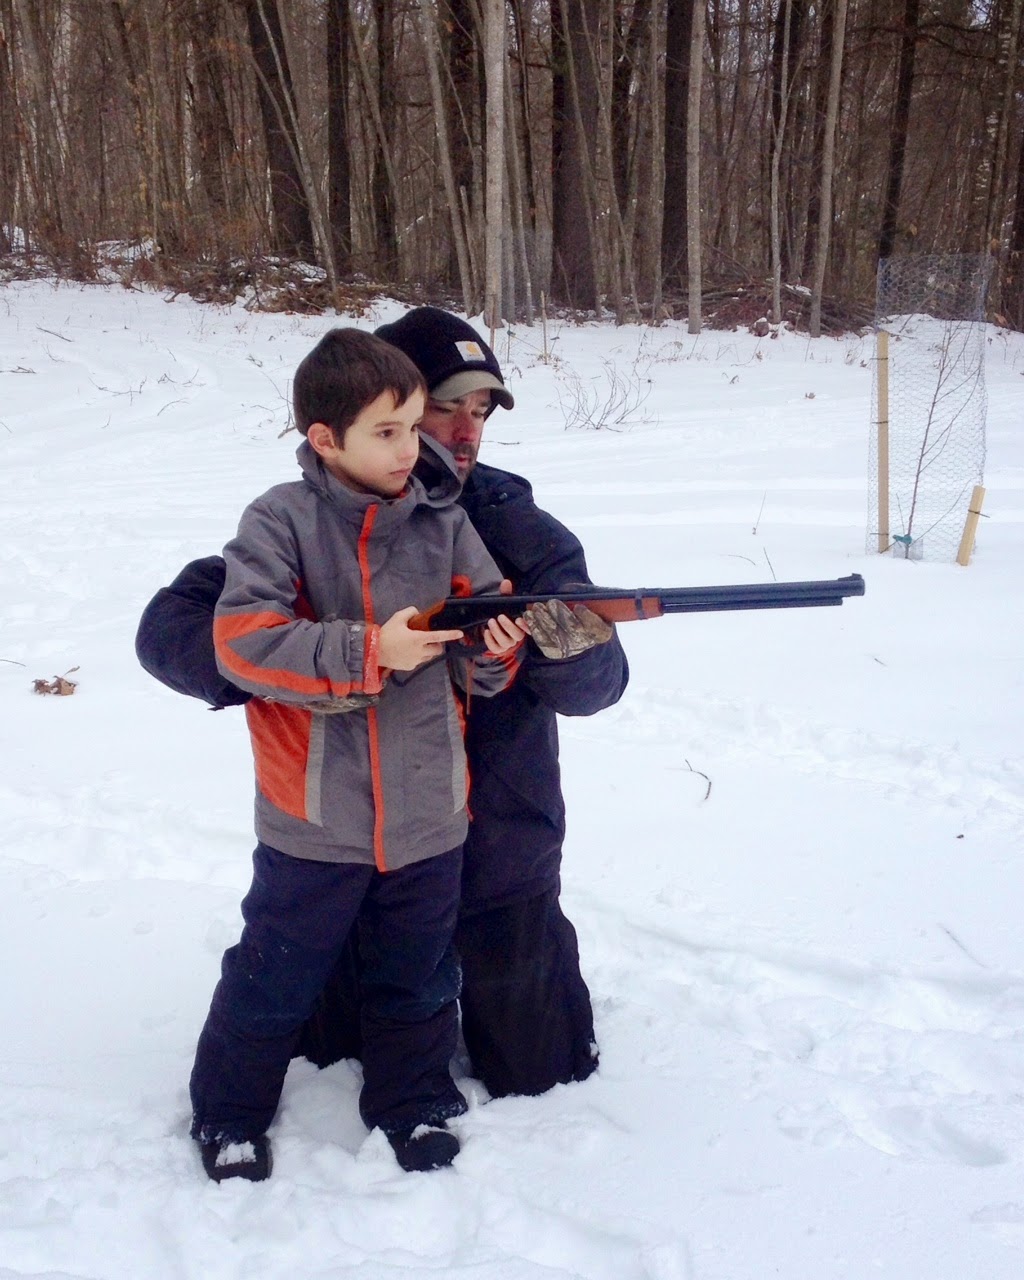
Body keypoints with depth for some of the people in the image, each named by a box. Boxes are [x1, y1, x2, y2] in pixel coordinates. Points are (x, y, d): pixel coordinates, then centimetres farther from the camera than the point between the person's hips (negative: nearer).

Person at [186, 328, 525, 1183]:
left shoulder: (445, 521, 1)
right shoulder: (281, 521, -10)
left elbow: (480, 663, 5)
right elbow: (242, 640, -20)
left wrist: (495, 650, -19)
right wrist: (371, 651, -24)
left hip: (427, 815, 3)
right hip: (314, 816, -3)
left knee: (418, 977, 19)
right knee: (274, 978, 12)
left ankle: (415, 1104, 41)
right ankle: (229, 1113, 35)